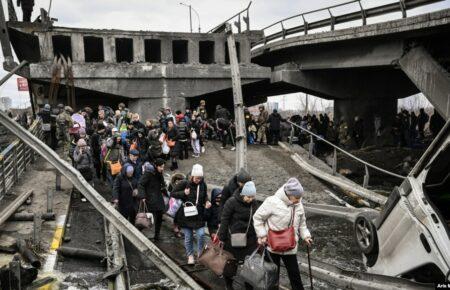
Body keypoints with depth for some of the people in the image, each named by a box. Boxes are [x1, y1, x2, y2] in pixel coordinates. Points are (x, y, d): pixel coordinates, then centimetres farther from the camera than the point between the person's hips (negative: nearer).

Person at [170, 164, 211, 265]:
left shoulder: (203, 184, -4)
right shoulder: (184, 184, -13)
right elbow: (173, 194, -7)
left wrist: (207, 202, -6)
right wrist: (183, 193, -22)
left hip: (198, 215, 2)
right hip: (186, 215, -2)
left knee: (201, 234, -8)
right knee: (188, 237, 9)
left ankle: (200, 252, 18)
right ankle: (190, 255, 31)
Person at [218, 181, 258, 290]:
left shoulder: (254, 203, -2)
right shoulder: (232, 202, -18)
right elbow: (224, 220, -12)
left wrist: (258, 236, 11)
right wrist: (221, 238, -7)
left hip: (250, 239, 4)